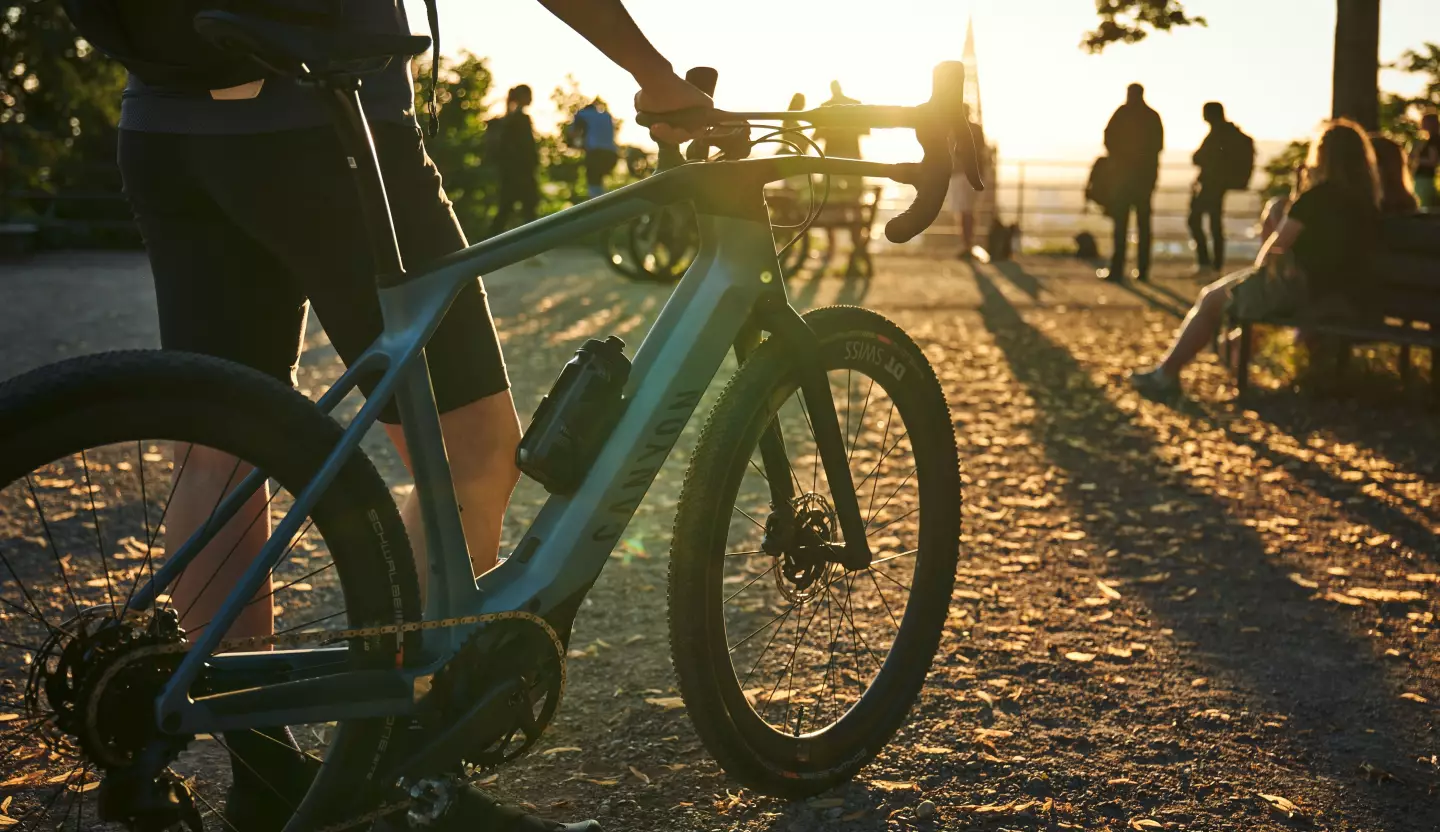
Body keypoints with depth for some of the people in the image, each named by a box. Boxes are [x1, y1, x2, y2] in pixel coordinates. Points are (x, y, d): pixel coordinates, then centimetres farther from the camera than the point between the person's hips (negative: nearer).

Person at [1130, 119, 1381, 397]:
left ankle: (1166, 374, 13)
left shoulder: (1317, 196, -14)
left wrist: (1262, 260, 11)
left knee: (1212, 298, 9)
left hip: (1303, 288, -8)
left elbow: (1271, 251, -11)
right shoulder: (1368, 201, 7)